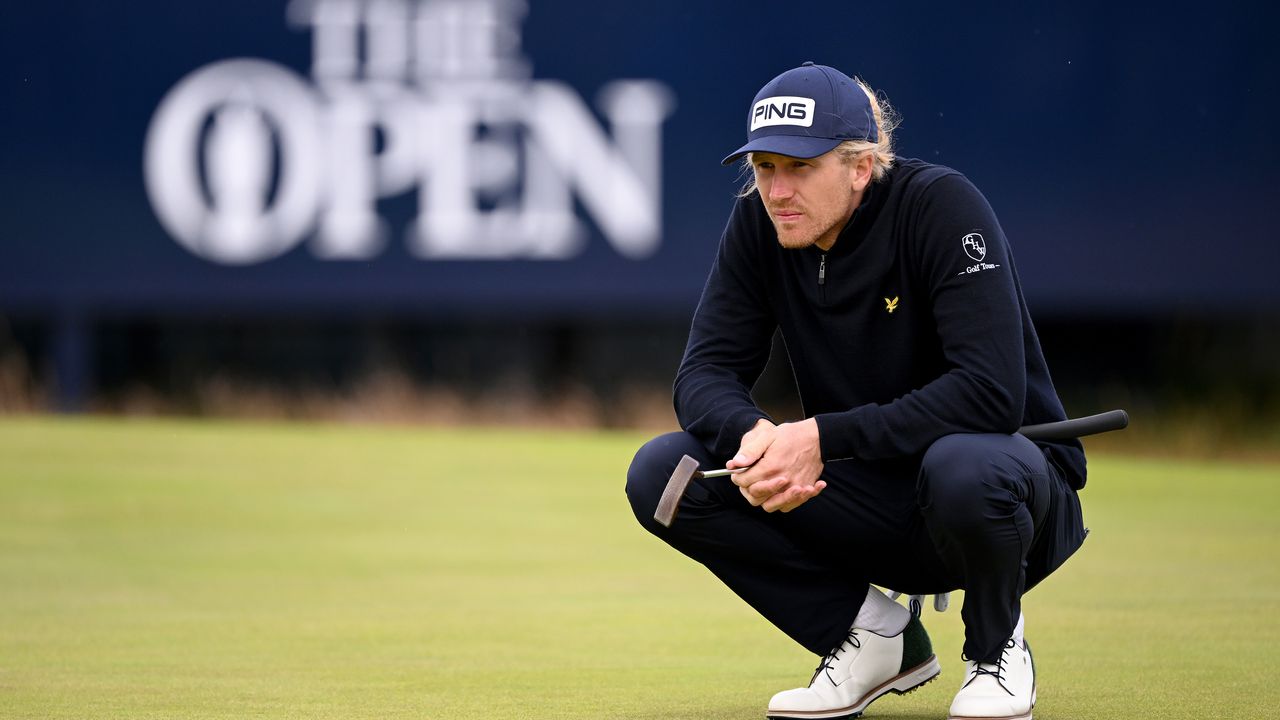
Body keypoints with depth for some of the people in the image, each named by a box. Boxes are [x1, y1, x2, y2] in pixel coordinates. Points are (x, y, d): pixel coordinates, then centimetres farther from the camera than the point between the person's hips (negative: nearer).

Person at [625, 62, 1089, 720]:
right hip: (870, 502, 5)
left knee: (964, 469, -42)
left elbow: (992, 392, -30)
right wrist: (752, 433, -31)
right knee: (661, 472, -15)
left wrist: (824, 437, -35)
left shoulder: (941, 204, -21)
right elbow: (706, 372, -6)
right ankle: (875, 636, 1)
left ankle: (996, 644, -6)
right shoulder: (758, 223, -5)